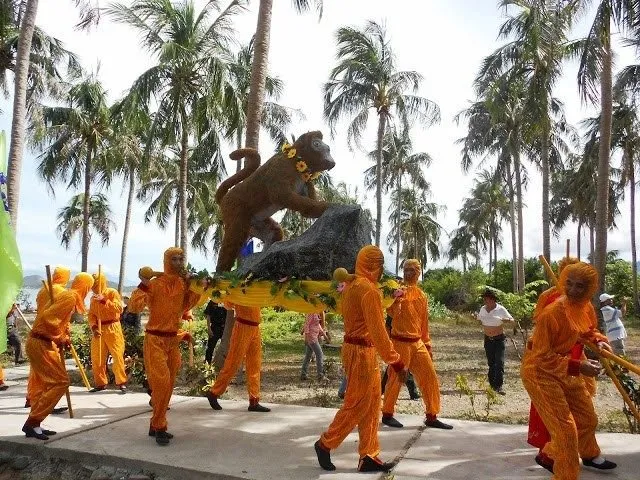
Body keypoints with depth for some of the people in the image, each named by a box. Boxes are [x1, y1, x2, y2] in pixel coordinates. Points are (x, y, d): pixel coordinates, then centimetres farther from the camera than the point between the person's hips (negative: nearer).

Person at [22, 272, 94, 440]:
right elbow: (47, 318, -26)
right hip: (42, 344, -10)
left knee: (43, 384, 14)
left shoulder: (67, 296, 14)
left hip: (40, 343, 10)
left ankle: (34, 425, 19)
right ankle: (32, 422, -6)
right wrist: (60, 338, -14)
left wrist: (62, 337, 7)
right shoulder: (70, 297, -16)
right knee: (60, 382, -8)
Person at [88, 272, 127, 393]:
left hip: (112, 329, -5)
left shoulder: (112, 292, -4)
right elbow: (91, 315, 7)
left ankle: (121, 383, 0)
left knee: (118, 356, -6)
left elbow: (119, 309, -17)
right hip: (99, 329, 6)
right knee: (96, 357, 7)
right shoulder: (93, 298, 12)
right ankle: (100, 383, 19)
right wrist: (94, 327, -11)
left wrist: (104, 301, -25)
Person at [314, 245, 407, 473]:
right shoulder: (368, 289, -18)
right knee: (356, 405, 2)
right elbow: (378, 331, -21)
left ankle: (368, 457, 20)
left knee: (371, 406, 13)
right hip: (362, 352, -10)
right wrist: (396, 362, -19)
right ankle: (325, 444, 16)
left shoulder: (351, 285, 10)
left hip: (355, 348, 10)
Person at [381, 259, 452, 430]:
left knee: (430, 377, 6)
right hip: (400, 342, -6)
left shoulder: (422, 296, 12)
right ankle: (387, 414, 18)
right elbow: (392, 312, -22)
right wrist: (396, 297, -36)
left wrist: (427, 344, 18)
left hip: (418, 343, 6)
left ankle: (431, 417, 17)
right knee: (395, 379, 1)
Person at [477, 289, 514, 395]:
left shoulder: (501, 309, -10)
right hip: (488, 339, 4)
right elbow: (479, 319, 18)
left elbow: (512, 319, -9)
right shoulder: (483, 309, 2)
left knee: (499, 362, -10)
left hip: (499, 339, -4)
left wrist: (505, 320, -30)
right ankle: (492, 384, 20)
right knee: (491, 363, 10)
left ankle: (498, 386, -10)